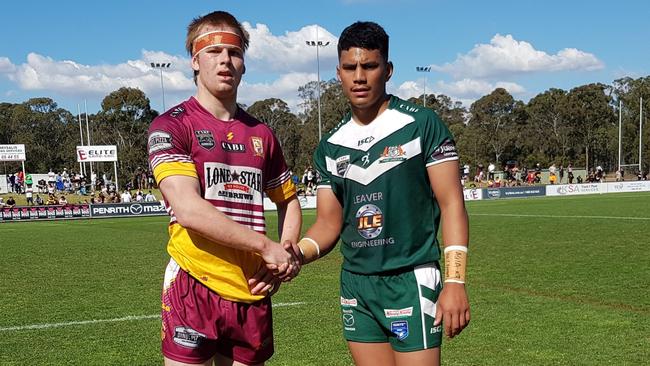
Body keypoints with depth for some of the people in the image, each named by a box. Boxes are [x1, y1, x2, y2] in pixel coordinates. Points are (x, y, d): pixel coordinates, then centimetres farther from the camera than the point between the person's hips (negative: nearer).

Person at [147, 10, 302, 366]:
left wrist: (287, 255, 4)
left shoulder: (261, 134, 12)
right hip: (194, 288, -5)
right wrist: (267, 247, -14)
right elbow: (188, 209, -18)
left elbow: (289, 201, 23)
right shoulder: (171, 125, -5)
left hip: (252, 293, 5)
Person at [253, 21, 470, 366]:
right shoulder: (331, 146, 9)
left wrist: (455, 281, -16)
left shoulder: (421, 124, -6)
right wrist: (294, 254, -10)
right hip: (355, 284, 5)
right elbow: (329, 223, 10)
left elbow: (451, 205, -8)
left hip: (411, 280, -5)